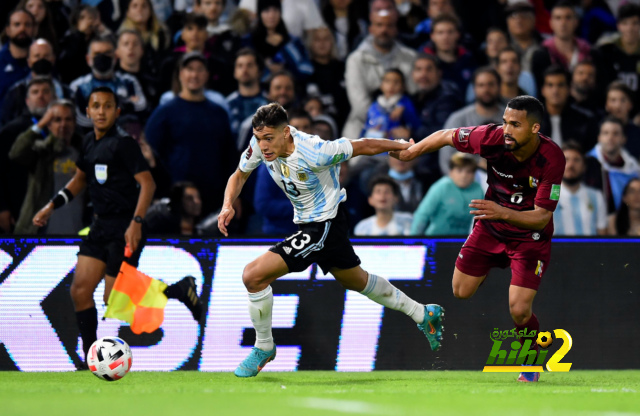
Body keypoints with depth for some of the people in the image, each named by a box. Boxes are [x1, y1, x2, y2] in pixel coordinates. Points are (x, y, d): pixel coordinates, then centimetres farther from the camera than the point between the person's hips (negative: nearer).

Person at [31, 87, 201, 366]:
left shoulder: (123, 144, -14)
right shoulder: (89, 143, 9)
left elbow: (147, 183, -18)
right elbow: (80, 179, 25)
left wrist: (136, 222, -27)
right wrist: (51, 207, 18)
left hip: (125, 229, -8)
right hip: (100, 226, 8)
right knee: (80, 291, 0)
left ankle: (180, 290, 11)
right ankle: (92, 362, 7)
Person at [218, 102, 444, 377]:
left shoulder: (313, 153, -33)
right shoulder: (262, 142, -15)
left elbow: (364, 146, -19)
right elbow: (240, 175, 3)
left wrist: (406, 147, -4)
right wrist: (228, 205, -17)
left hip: (325, 225, -8)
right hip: (306, 223, 8)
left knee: (253, 275, -18)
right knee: (357, 282, 27)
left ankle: (264, 347, 3)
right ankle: (424, 315, 44)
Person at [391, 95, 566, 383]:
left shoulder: (552, 159, -32)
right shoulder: (493, 138, -26)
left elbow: (542, 217, -31)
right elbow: (446, 136, -7)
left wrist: (504, 213, -47)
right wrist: (410, 152, 3)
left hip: (530, 237, -4)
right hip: (489, 228, 4)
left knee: (519, 311, -14)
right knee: (460, 293, 9)